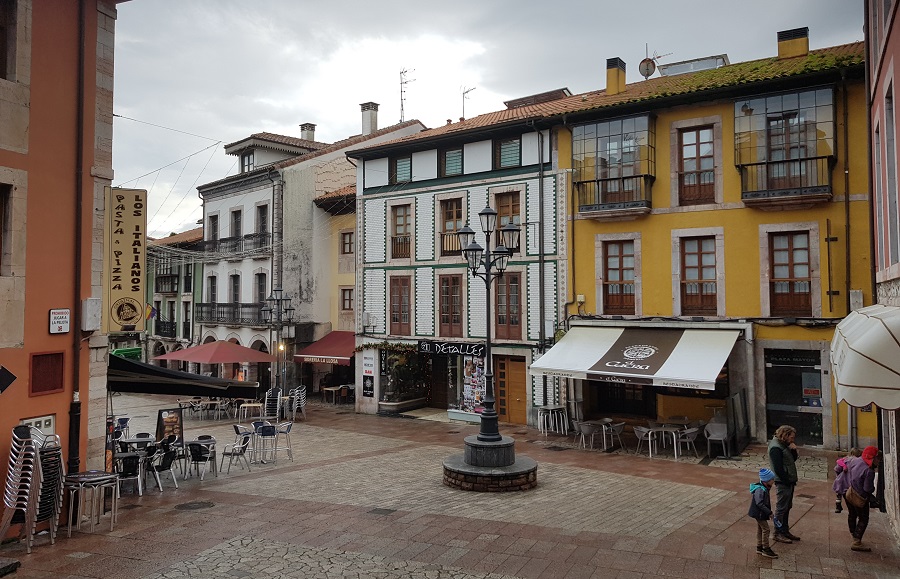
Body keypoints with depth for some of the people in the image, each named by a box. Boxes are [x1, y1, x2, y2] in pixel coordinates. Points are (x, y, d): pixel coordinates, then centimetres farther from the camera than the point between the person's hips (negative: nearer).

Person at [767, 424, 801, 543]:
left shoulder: (784, 445, 10)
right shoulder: (776, 448, -21)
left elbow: (793, 459, 15)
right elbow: (778, 468, -23)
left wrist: (793, 450, -3)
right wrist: (787, 482, -17)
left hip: (789, 482, 10)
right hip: (783, 483, -10)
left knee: (787, 507, 17)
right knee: (781, 508, -1)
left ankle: (785, 531, 28)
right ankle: (778, 533, 8)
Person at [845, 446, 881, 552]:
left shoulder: (854, 461, -6)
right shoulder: (869, 471, -28)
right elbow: (868, 489, -23)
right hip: (860, 497, -8)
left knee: (852, 514, 25)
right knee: (863, 519, 3)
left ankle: (853, 534, 44)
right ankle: (856, 542, -1)